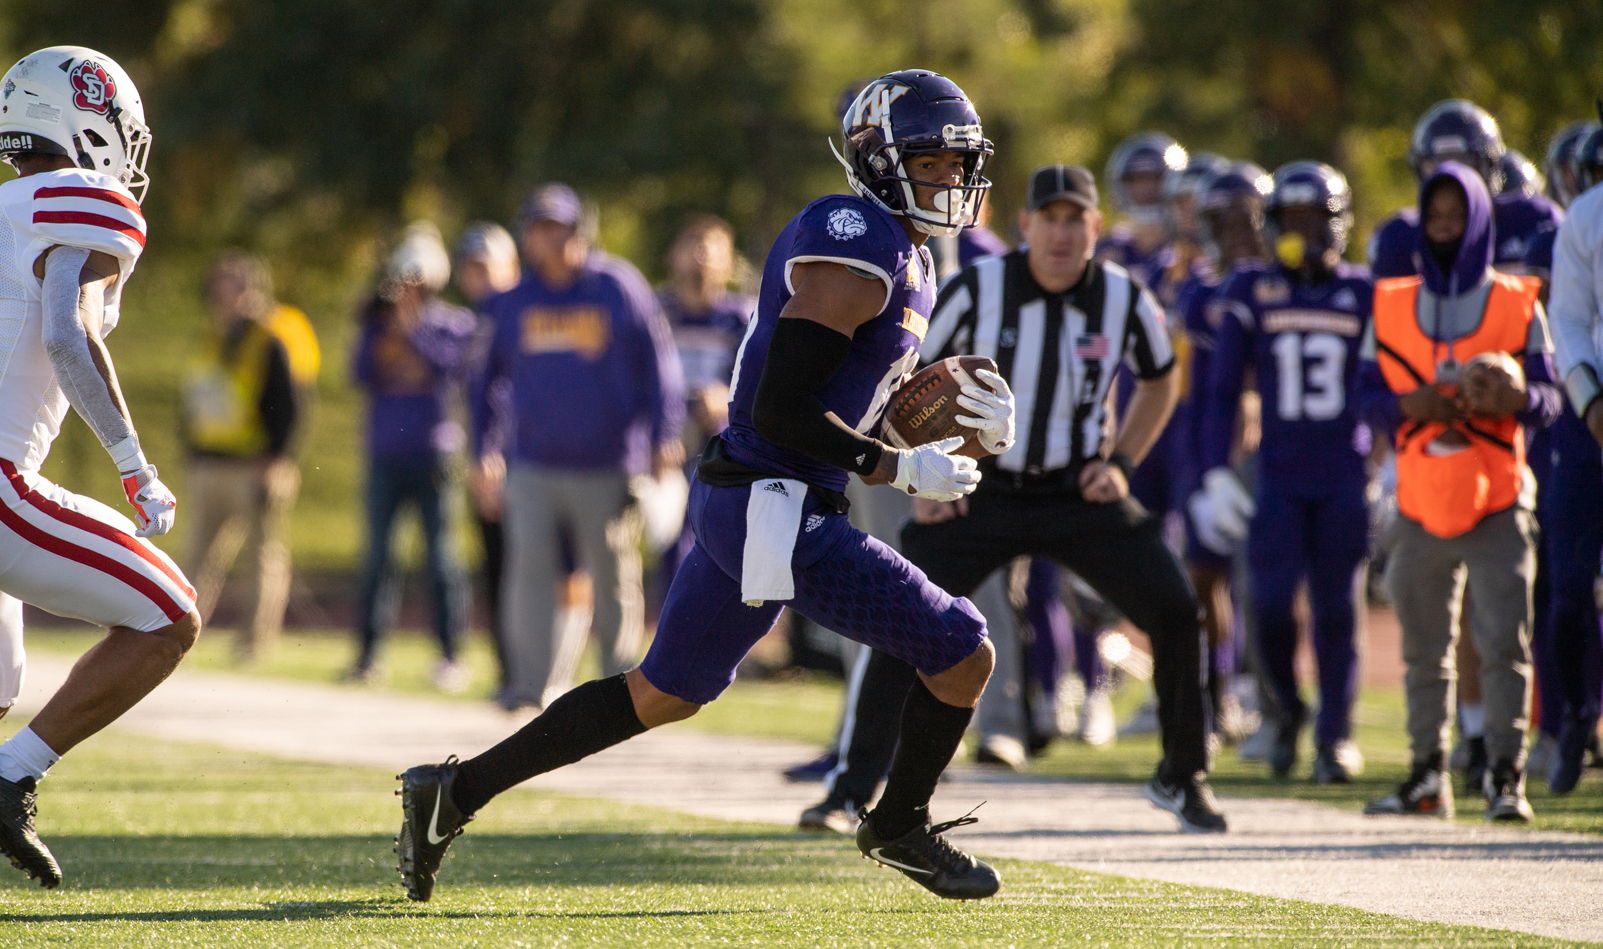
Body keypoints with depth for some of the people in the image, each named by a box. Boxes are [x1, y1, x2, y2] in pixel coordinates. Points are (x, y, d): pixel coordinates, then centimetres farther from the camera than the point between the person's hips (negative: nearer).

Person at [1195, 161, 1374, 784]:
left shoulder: (1363, 296, 3)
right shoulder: (1250, 292, 2)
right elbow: (1222, 391, 4)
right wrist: (1216, 476, -3)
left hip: (1345, 479, 0)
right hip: (1279, 478, 0)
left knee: (1336, 610, -1)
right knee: (1272, 604, -10)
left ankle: (1335, 733, 11)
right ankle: (1288, 707, 15)